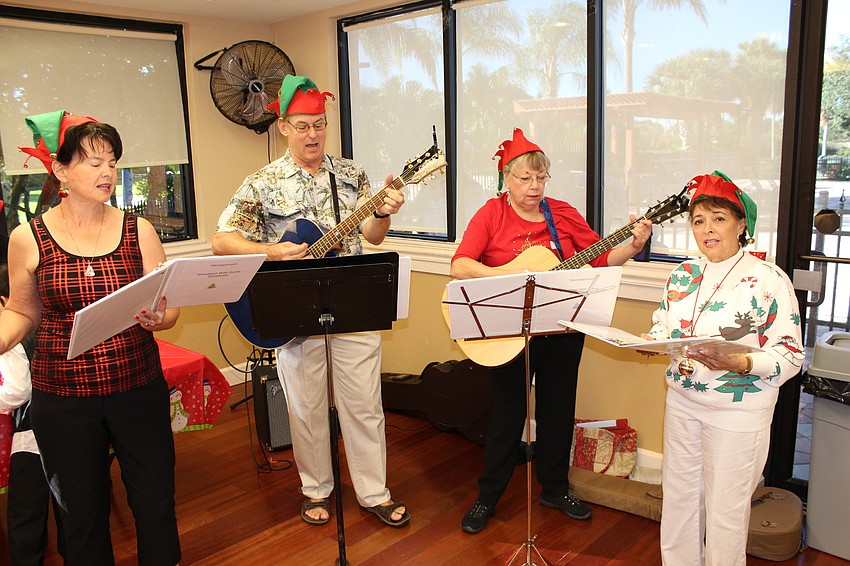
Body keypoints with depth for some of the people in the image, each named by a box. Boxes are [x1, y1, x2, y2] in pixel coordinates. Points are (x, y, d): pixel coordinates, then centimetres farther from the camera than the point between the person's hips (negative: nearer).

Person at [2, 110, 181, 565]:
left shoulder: (138, 231, -1)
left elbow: (169, 306, 1)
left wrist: (156, 317, -21)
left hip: (139, 389, 1)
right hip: (62, 400, 0)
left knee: (156, 505, 9)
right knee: (83, 514, 15)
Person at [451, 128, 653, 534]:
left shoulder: (562, 213, 4)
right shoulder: (492, 214, -6)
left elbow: (601, 257, 6)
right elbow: (459, 265, -18)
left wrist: (632, 246, -11)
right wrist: (504, 275, -31)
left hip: (563, 331, 4)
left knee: (558, 409, 15)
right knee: (507, 415, 7)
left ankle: (554, 488, 36)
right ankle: (487, 496, 26)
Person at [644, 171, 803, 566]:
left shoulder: (769, 279, -11)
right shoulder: (682, 275, 5)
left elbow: (790, 355, -13)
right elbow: (663, 326, 14)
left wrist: (740, 364, -30)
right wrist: (650, 341, -9)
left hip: (737, 411, -5)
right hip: (681, 400, 5)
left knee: (725, 508, 8)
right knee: (679, 495, 17)